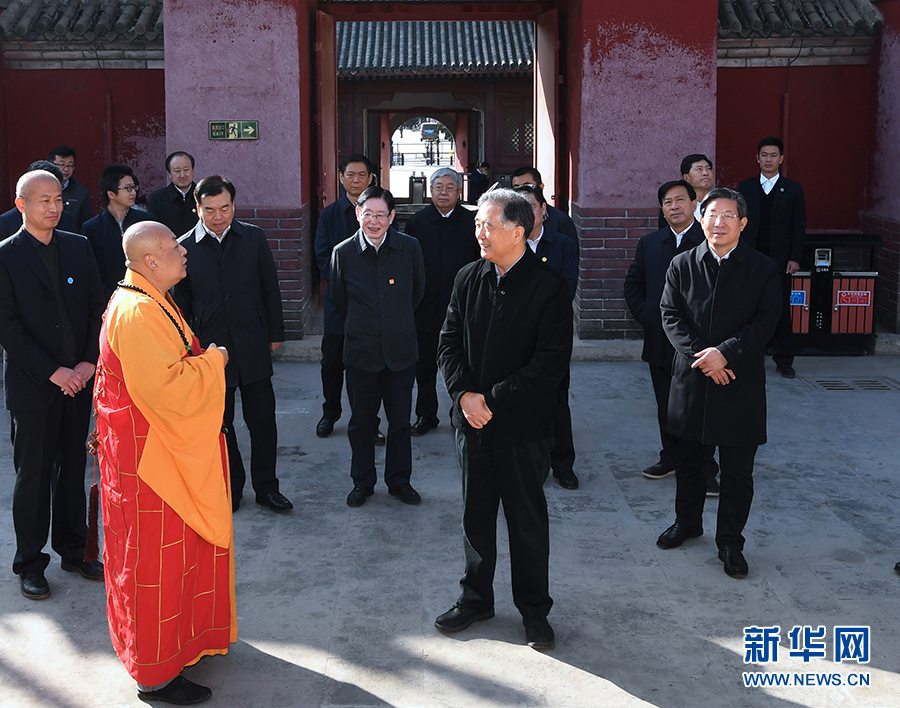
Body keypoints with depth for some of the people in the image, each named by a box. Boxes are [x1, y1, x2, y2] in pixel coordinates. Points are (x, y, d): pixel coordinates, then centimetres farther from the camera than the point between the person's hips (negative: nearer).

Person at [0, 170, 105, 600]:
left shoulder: (78, 247, 6)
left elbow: (97, 306, 6)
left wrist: (88, 362, -6)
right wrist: (53, 372, -15)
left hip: (78, 380, 4)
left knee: (73, 468, 14)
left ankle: (73, 550, 29)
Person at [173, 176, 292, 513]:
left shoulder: (253, 238, 1)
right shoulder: (185, 247, -3)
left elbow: (270, 289, 7)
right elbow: (181, 303, 3)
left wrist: (275, 333, 6)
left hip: (253, 347, 1)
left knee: (262, 420, 6)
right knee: (219, 425, 11)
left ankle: (266, 487, 21)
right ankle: (230, 489, 26)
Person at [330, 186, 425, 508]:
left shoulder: (410, 248, -6)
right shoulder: (343, 252, -6)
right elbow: (340, 301, 9)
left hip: (401, 350, 0)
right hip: (361, 351, 0)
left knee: (400, 421, 11)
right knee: (361, 421, 10)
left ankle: (399, 480, 28)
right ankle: (362, 481, 27)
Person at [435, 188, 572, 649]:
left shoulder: (549, 288, -12)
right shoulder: (469, 278, 4)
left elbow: (550, 364, -16)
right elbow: (449, 342, 5)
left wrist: (492, 400, -17)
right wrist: (464, 394, -11)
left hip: (522, 425, -4)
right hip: (472, 421, 4)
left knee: (527, 518, 8)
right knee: (475, 513, 15)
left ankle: (534, 608, 24)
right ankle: (476, 598, 32)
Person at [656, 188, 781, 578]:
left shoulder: (763, 269, -2)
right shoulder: (681, 265, 3)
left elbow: (765, 322, -8)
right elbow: (671, 315, -2)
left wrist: (724, 353, -19)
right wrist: (699, 355, -15)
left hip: (741, 382, -2)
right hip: (691, 380, 2)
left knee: (737, 471, 4)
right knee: (688, 460, 17)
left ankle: (730, 540, 19)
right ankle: (687, 521, 38)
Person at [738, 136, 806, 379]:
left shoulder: (793, 189, 5)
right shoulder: (745, 187, 8)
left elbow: (799, 227, 3)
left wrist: (795, 258, -5)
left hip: (780, 259, -1)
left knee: (782, 310, 1)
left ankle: (783, 360, 9)